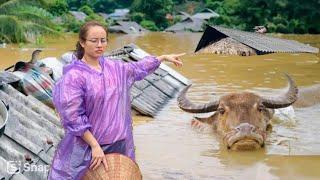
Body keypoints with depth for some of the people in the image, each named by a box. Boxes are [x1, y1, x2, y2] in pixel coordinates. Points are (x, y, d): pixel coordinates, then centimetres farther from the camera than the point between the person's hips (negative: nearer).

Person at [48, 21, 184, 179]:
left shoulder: (114, 68, 6)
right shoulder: (74, 76, -14)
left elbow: (138, 68, 25)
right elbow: (73, 117, -17)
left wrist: (164, 57, 30)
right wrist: (95, 146, -19)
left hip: (118, 143, 6)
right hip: (87, 147, -6)